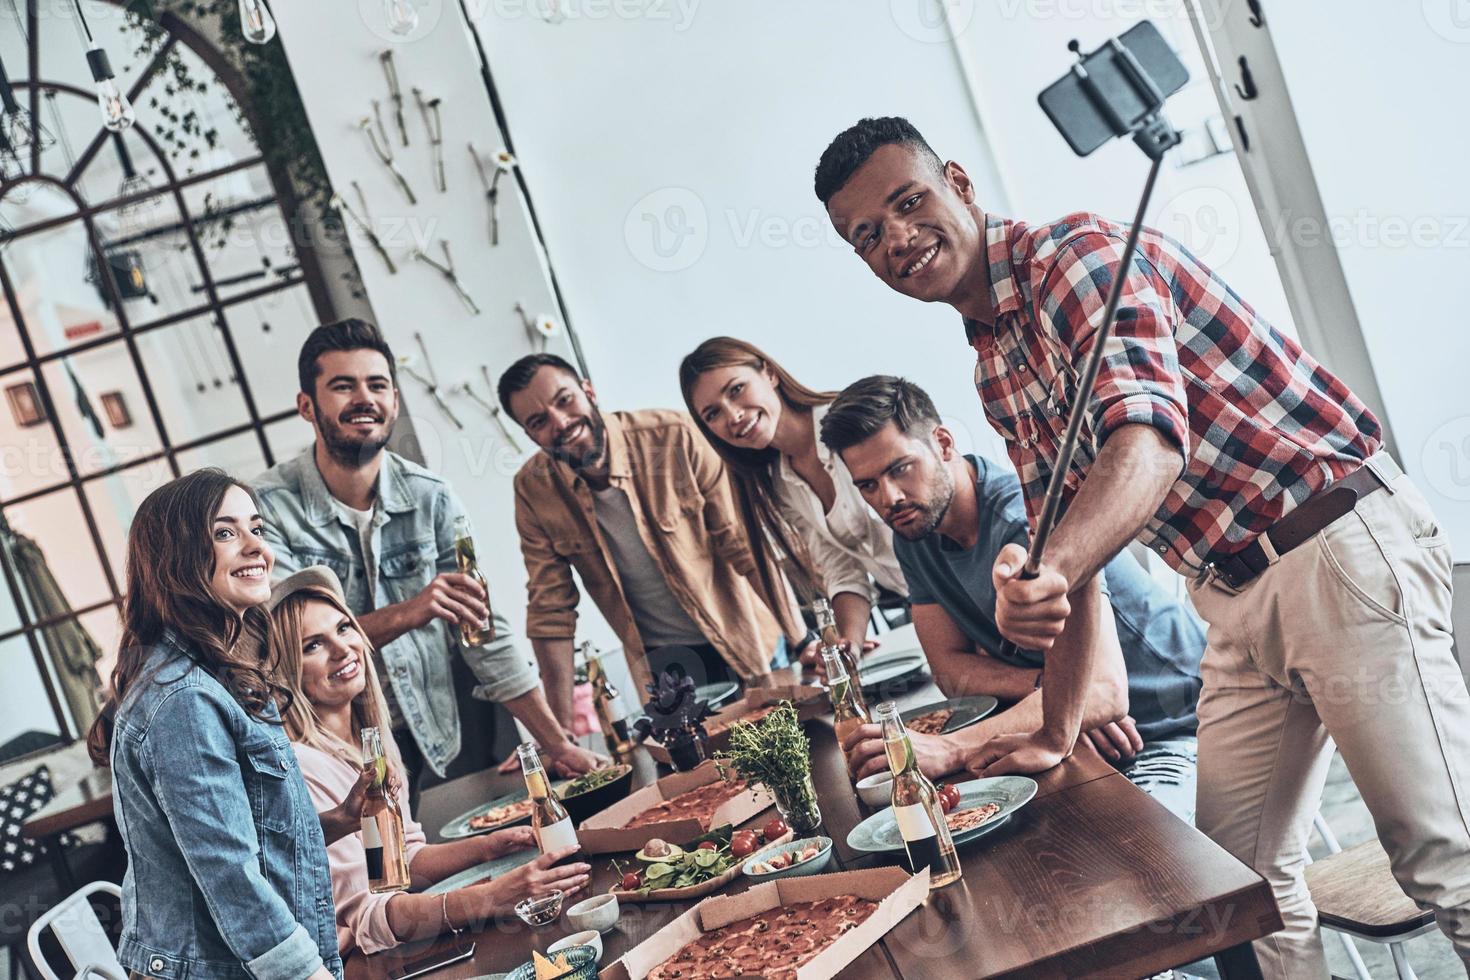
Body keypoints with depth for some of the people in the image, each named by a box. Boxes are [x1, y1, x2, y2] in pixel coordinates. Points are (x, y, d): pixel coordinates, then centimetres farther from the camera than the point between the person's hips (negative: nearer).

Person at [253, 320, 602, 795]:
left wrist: (558, 745, -2)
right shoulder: (269, 507, -11)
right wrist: (405, 614, -31)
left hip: (429, 747, 3)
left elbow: (485, 631, 1)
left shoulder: (431, 499, -1)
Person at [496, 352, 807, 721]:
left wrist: (801, 641, -23)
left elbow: (746, 542, -18)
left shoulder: (674, 437, -20)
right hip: (660, 664, 2)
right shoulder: (533, 491, -10)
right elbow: (550, 610, -5)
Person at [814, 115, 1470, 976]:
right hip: (1234, 599, 9)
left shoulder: (1079, 254, -14)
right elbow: (1070, 542, 16)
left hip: (1339, 549, -9)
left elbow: (1150, 444, -30)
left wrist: (1049, 572, -48)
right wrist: (1057, 733, 12)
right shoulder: (996, 372, 13)